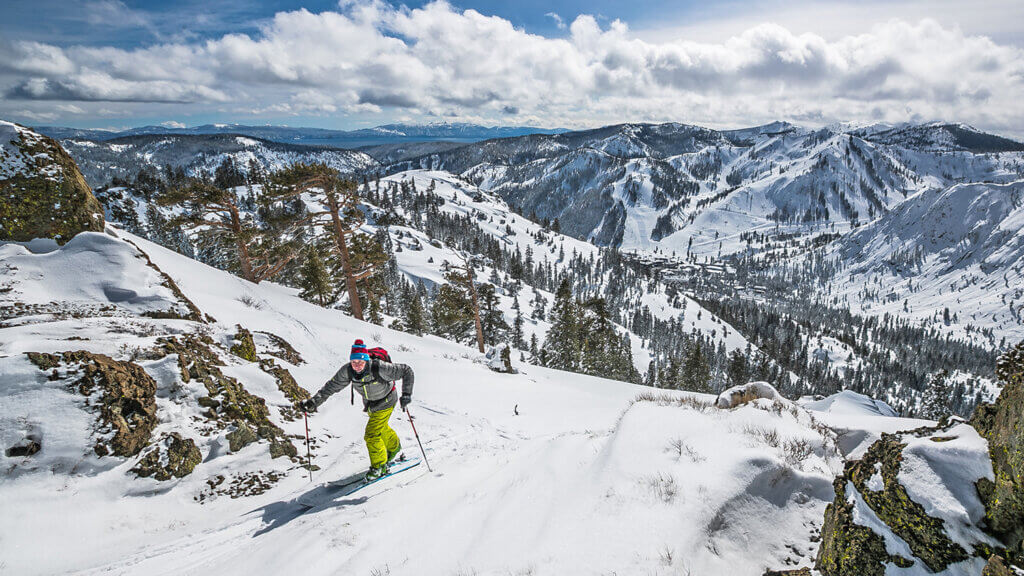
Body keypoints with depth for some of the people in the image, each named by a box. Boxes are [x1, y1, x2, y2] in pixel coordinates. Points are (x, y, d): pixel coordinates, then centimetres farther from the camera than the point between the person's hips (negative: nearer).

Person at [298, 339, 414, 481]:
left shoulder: (379, 368, -38)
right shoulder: (348, 371, -25)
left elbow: (406, 371, -29)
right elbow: (332, 386, -16)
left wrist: (406, 394, -34)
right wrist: (313, 402, -27)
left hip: (385, 402, -6)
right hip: (370, 404, 6)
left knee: (372, 434, -14)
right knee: (382, 428, 27)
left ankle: (379, 466, 6)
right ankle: (395, 448, 56)